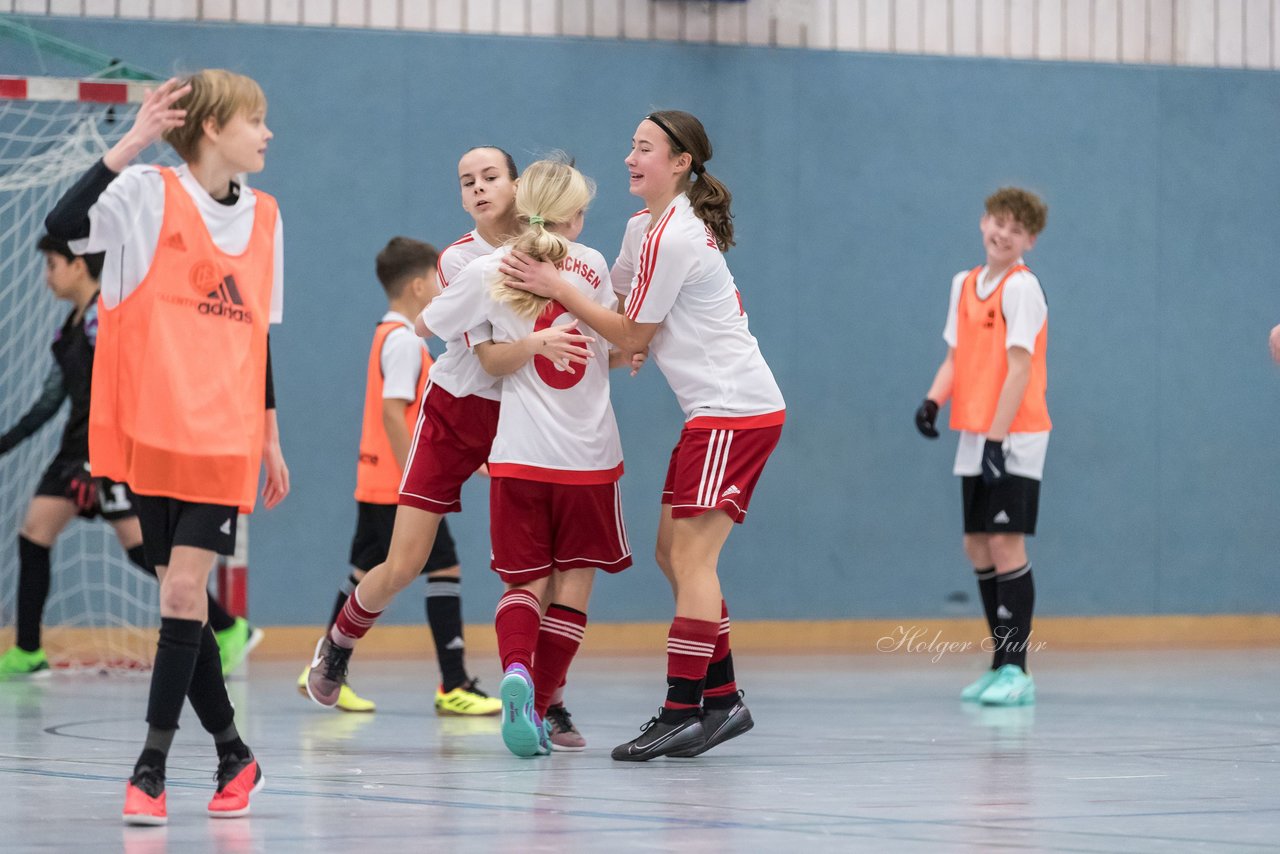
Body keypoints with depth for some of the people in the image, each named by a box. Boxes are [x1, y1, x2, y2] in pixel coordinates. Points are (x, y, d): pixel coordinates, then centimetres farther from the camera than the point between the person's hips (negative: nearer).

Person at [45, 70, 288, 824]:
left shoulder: (265, 216, 11)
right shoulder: (149, 195, -4)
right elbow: (64, 225, -23)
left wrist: (271, 436, 19)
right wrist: (132, 144, -25)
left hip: (226, 437, 2)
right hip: (154, 430, -2)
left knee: (184, 589, -10)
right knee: (183, 595, 4)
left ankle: (152, 768, -7)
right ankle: (235, 755, 20)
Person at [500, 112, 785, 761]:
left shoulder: (674, 238, -16)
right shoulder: (645, 227, 13)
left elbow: (633, 336, -10)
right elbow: (619, 298, 27)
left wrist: (557, 288, -8)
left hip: (736, 410, -10)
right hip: (715, 411, 10)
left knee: (690, 557, -13)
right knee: (676, 554, 11)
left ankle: (681, 713, -15)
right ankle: (722, 700, 15)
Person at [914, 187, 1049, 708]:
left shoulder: (1021, 288, -10)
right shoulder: (964, 284, 13)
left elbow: (1019, 368, -15)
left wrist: (996, 437, -19)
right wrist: (934, 400, -1)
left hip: (1014, 436, -8)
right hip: (974, 437, 8)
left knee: (1005, 545, -10)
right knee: (978, 548, 9)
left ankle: (1016, 672, -9)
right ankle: (1001, 666, 17)